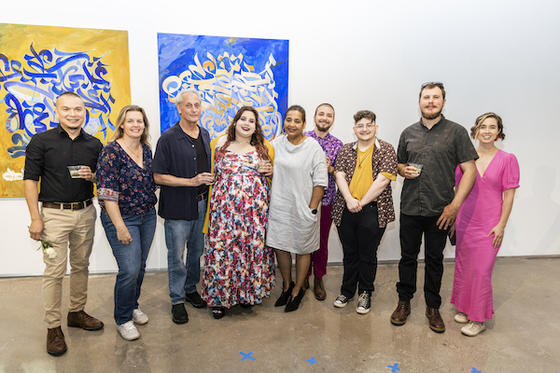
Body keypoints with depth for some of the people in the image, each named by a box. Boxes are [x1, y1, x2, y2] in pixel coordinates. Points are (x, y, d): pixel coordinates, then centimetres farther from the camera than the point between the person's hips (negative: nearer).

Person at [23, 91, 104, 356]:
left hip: (85, 213, 4)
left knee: (81, 266, 13)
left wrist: (92, 176, -9)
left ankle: (76, 312, 30)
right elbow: (30, 180, -4)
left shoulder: (94, 144, 7)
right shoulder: (41, 141, -3)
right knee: (54, 271, -1)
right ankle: (53, 327, 13)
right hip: (55, 213, -3)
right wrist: (36, 218, -10)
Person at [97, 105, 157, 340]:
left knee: (140, 266, 15)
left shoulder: (146, 149, 5)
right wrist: (120, 227, -20)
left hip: (147, 216, 6)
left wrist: (151, 209, 12)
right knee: (130, 270, -6)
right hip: (122, 218, -6)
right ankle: (123, 320, 16)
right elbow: (107, 193, -18)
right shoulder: (112, 151, -14)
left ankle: (133, 305, 37)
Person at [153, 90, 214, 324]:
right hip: (177, 206, -6)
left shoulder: (205, 135, 9)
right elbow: (158, 177, -13)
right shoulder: (168, 139, -11)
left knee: (197, 251, 17)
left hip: (201, 203, 6)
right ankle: (177, 300, 21)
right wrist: (191, 181, -19)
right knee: (177, 255, 4)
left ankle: (191, 289, 37)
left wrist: (208, 181, 7)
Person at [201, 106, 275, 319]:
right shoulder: (220, 143, 7)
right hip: (224, 207, 0)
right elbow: (213, 173, 12)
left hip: (254, 209, 1)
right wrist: (213, 204, 4)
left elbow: (271, 174, 19)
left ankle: (248, 292, 26)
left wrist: (270, 171, -3)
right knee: (222, 247, 0)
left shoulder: (263, 148, 8)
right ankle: (220, 297, 17)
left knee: (253, 246, 6)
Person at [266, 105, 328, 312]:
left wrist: (312, 209, -11)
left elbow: (320, 182, -9)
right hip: (279, 207, 4)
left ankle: (298, 290, 30)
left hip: (303, 208, -3)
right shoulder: (276, 144, 4)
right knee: (280, 247, 11)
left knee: (302, 250, 10)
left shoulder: (313, 147, -8)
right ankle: (286, 285, 34)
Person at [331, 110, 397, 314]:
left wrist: (362, 202, -13)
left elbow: (382, 180, -10)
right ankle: (347, 290, 31)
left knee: (367, 255, 9)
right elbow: (340, 175, 1)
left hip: (373, 211, -3)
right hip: (346, 210, 3)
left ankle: (365, 293, 27)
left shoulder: (386, 150, -1)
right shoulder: (346, 150, 10)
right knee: (349, 253, 15)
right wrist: (349, 200, -14)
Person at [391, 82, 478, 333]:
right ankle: (404, 302, 27)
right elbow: (399, 163, 20)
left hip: (440, 211, -2)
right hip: (409, 209, 2)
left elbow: (469, 170, -5)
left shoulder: (456, 132, -1)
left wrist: (455, 205, -12)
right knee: (408, 257, 11)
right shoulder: (408, 133, 9)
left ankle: (433, 307, 27)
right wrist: (404, 170, -5)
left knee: (435, 260, 10)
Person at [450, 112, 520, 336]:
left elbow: (509, 195, -4)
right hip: (465, 222, 3)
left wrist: (501, 225, -8)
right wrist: (452, 217, 9)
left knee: (481, 271, 0)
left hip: (490, 225, -3)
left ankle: (479, 319, 17)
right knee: (463, 267, 12)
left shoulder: (507, 160, -4)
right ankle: (465, 309, 31)